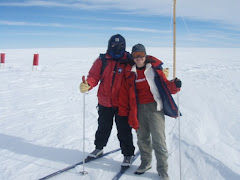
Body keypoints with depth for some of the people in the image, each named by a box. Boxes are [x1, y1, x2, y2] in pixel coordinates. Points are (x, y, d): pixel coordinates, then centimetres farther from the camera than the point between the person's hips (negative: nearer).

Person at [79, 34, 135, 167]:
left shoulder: (129, 61, -6)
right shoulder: (102, 60, -2)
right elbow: (94, 76, -7)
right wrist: (88, 85, -26)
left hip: (122, 104, -2)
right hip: (104, 102, 3)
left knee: (124, 130, 4)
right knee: (103, 127, 21)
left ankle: (128, 154, 23)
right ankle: (99, 148, 43)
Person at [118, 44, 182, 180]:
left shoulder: (154, 69, -1)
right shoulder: (130, 72, 8)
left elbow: (165, 85, -1)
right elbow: (125, 93, 12)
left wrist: (175, 85, -23)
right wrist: (123, 112, 11)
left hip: (154, 107, -3)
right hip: (138, 109, 4)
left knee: (158, 140, -5)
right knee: (142, 138, 14)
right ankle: (146, 162, 34)